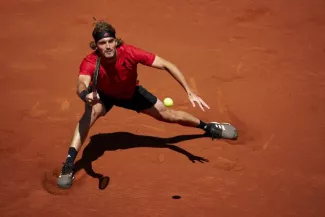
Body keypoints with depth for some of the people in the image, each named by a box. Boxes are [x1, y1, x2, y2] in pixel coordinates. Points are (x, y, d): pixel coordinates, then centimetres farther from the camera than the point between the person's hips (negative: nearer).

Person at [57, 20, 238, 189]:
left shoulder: (130, 53, -38)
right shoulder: (90, 62, -39)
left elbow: (167, 65, -32)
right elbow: (82, 85, -59)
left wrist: (190, 93, -38)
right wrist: (85, 95, -85)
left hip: (131, 93, 2)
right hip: (104, 95, -1)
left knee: (167, 114, 8)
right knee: (92, 111, -34)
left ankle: (209, 127, 36)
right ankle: (69, 165, -30)